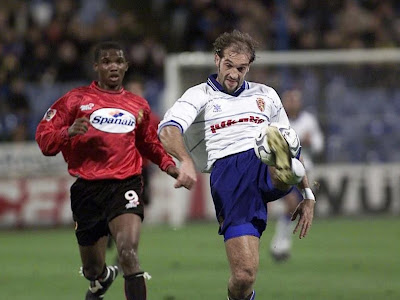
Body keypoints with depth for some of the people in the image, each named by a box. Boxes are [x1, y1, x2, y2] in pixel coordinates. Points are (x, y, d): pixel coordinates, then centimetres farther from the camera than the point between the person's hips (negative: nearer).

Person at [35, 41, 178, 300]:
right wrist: (68, 132, -21)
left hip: (126, 184, 0)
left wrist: (168, 164, 12)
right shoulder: (77, 99, 4)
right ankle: (102, 279, 51)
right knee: (93, 268, 13)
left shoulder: (138, 106, 13)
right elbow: (44, 138, -1)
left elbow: (149, 142, 30)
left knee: (128, 253, -24)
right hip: (87, 189, 0)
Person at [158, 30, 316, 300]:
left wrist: (308, 196, 26)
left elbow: (293, 146, 35)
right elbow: (168, 130, -5)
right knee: (244, 275, -15)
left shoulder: (266, 95, 28)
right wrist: (187, 160, -26)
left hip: (267, 165, 2)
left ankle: (286, 173, -69)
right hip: (227, 174, -2)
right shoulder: (200, 96, 16)